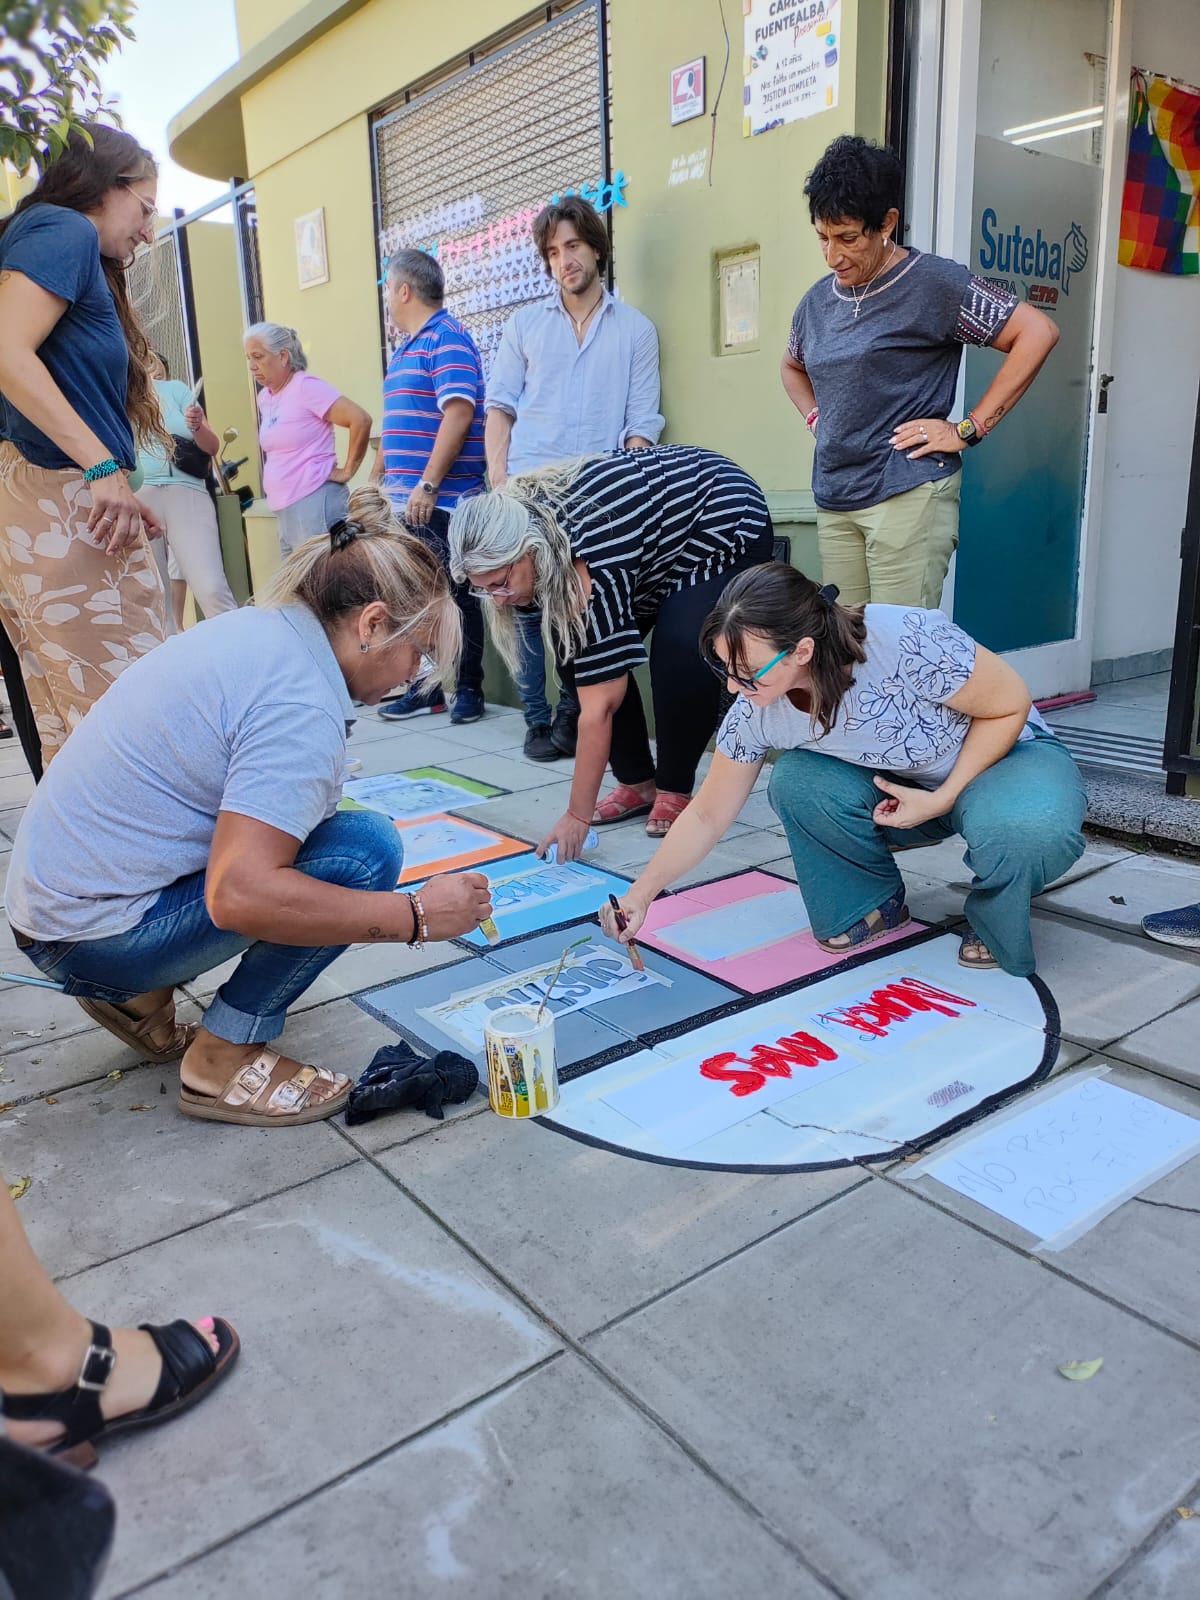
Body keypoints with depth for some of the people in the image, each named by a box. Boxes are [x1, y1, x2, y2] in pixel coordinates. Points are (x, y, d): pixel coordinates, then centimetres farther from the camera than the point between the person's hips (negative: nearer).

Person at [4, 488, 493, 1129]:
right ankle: (225, 1061, -7)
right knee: (365, 847, -17)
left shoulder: (251, 625, 6)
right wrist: (417, 916, -22)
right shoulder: (301, 704, -23)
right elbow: (238, 896, -31)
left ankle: (138, 995, 15)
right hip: (98, 940, -10)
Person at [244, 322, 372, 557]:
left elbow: (360, 420, -16)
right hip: (283, 508, 9)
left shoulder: (306, 386, -9)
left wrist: (347, 471, -12)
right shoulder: (264, 397, 15)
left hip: (314, 502, -9)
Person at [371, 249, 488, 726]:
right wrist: (376, 480, 24)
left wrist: (428, 485, -24)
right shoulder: (405, 347, 19)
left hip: (440, 501, -9)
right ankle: (425, 687, 20)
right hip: (403, 502, 9)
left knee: (454, 596, 0)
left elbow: (458, 414, -20)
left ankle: (469, 690, 10)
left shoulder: (446, 338, -9)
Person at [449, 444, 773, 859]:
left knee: (680, 653, -28)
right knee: (574, 654, -7)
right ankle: (637, 783, 3)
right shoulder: (524, 514, -19)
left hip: (730, 521, -8)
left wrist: (577, 816, -32)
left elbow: (598, 708, -37)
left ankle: (674, 792, -7)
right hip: (656, 512, 8)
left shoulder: (589, 566, -40)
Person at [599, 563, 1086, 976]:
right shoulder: (754, 714, -20)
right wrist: (642, 893, -16)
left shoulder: (909, 641, -36)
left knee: (1027, 827, -38)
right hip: (899, 786, 4)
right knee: (795, 781, -25)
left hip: (1005, 755, -3)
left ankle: (993, 925, -3)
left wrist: (942, 798, -27)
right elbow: (706, 816, -8)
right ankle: (873, 906, 0)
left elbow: (1010, 706, -19)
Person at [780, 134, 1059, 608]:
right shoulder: (819, 300, 14)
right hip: (833, 499, 6)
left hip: (910, 494, -6)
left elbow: (1037, 332, -9)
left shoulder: (932, 282, -5)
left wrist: (969, 429, -11)